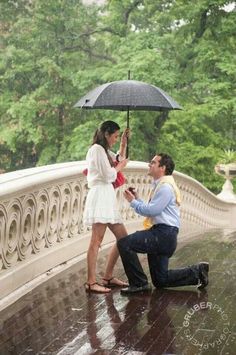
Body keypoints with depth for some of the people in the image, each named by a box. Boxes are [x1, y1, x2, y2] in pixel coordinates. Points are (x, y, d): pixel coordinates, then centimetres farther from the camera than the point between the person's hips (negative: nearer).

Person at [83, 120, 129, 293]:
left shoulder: (104, 150, 24)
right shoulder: (97, 149, -6)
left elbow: (119, 159, 40)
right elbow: (109, 175, -12)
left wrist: (124, 142, 26)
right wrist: (120, 166, 6)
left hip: (108, 198, 10)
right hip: (100, 196, -10)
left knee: (123, 238, 10)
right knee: (97, 240, -14)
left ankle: (108, 277, 16)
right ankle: (91, 282, -15)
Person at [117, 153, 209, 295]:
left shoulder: (165, 187, -13)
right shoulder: (160, 185, 20)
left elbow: (151, 210, -20)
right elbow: (151, 210, 20)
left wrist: (133, 202, -8)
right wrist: (136, 199, 11)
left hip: (163, 234, -11)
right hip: (163, 235, 11)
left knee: (124, 243, -19)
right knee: (160, 280, 13)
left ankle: (139, 283, -13)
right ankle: (197, 272, 15)